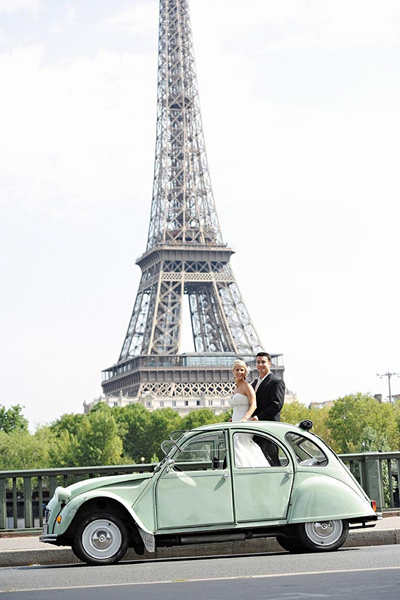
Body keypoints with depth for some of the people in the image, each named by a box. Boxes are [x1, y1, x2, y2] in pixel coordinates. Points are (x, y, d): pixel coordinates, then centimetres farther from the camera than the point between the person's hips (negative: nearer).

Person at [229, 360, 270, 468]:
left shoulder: (247, 386, -4)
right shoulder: (236, 389, 21)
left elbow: (253, 405, -15)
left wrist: (245, 418, -29)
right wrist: (232, 419, 14)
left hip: (245, 425, -8)